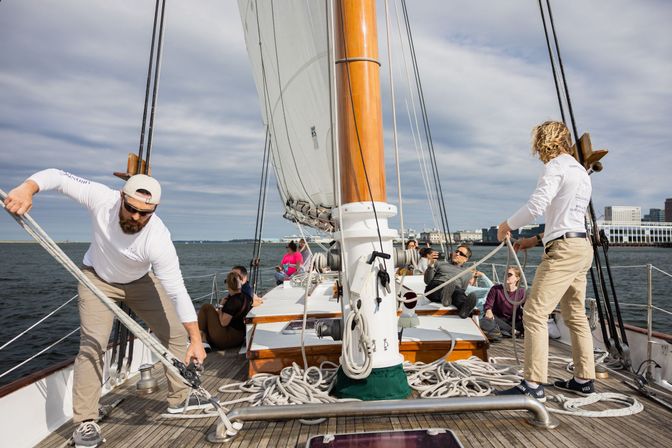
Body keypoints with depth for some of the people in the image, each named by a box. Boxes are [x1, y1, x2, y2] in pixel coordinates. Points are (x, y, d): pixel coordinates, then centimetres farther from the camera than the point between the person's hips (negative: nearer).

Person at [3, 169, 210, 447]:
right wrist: (27, 189, -42)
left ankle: (179, 399, 18)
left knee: (176, 334, -1)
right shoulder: (101, 198, -32)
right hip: (97, 277, 0)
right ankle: (85, 422, 1)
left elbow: (177, 291, -36)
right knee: (92, 344, -14)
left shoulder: (158, 239, -37)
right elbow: (56, 176, -20)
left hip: (140, 280, 1)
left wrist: (196, 339, -36)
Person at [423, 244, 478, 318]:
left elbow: (464, 290, 20)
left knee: (459, 292, -38)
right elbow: (427, 281, 18)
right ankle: (445, 298, -69)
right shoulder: (440, 264, 30)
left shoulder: (466, 274, 31)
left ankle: (464, 308, -68)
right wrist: (431, 265, 7)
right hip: (435, 288, 0)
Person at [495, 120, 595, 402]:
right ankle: (584, 379, 24)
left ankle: (533, 385, -10)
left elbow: (536, 206, -22)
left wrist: (507, 225, -6)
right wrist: (536, 240, 21)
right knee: (576, 316, 15)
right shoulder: (581, 171, 22)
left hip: (564, 250, -10)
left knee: (535, 313, -11)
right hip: (581, 246, 10)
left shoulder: (555, 167, -8)